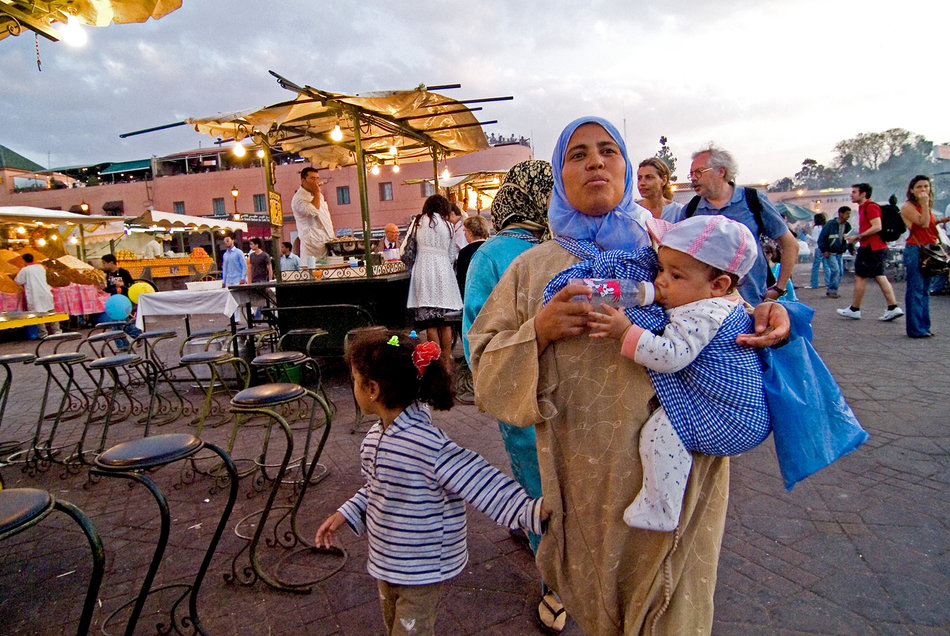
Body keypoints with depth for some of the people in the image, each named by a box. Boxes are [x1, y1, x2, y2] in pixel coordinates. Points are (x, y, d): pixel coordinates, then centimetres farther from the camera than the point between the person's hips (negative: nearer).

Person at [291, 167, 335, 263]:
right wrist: (317, 193, -14)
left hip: (328, 243, 8)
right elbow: (312, 211, -28)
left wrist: (333, 236, 22)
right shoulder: (298, 198, -9)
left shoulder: (319, 195, 20)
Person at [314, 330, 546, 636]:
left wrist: (531, 510, -41)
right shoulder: (376, 436, -5)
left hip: (423, 569, -8)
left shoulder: (429, 445, -33)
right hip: (386, 560, 8)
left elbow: (481, 481, -34)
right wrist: (345, 514, 8)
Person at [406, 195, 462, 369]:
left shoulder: (419, 222, 8)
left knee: (430, 323, 0)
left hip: (423, 269, -1)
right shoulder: (447, 225, 10)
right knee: (445, 322, 5)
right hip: (443, 269, 1)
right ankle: (447, 361, 7)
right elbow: (452, 254, 13)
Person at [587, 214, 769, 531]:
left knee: (660, 431, -21)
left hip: (728, 420, -12)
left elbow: (670, 356, -36)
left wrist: (626, 332, -34)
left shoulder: (701, 314, -25)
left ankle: (658, 512, -6)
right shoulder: (716, 304, 8)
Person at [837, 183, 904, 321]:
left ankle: (854, 310, 2)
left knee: (860, 277, -4)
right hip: (878, 248, 10)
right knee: (880, 277, 8)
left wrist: (857, 237, -20)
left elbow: (877, 227, -22)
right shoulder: (863, 207, 19)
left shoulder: (870, 206, -13)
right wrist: (856, 237, 16)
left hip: (871, 248, -10)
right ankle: (893, 308, 6)